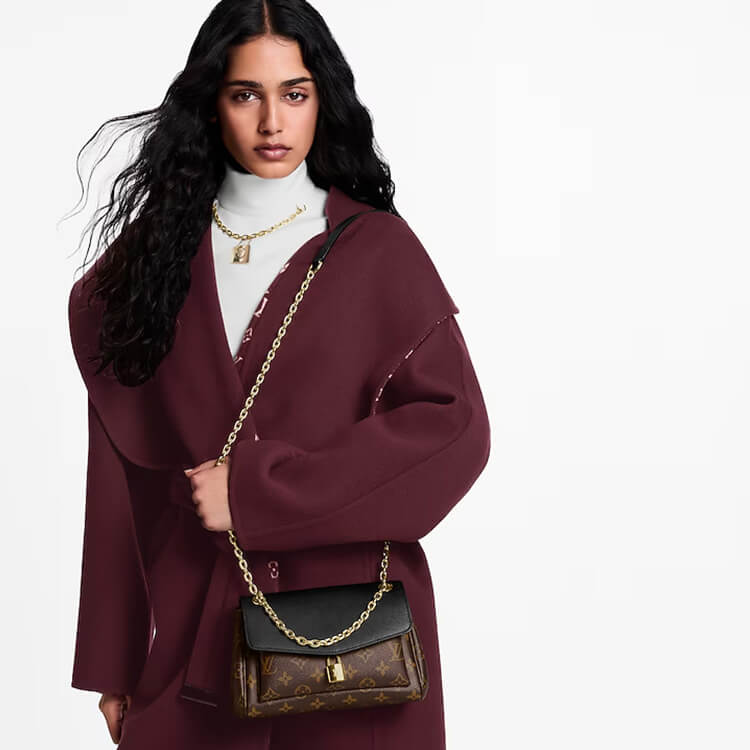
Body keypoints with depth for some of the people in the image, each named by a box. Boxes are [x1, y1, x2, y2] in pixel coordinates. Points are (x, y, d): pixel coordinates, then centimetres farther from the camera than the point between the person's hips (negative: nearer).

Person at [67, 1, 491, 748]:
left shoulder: (376, 247, -2)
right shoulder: (154, 251, 3)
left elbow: (453, 425, -10)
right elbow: (119, 466, 3)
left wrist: (260, 494, -16)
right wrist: (112, 664, 2)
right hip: (193, 625, 2)